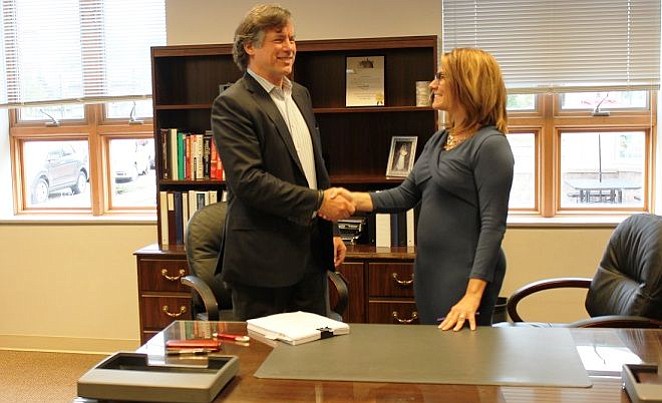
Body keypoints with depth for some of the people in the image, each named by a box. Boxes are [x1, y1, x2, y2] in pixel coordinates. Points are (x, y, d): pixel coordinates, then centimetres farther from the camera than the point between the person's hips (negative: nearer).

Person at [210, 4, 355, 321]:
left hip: (311, 251, 7)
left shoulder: (301, 95, 13)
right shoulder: (231, 104, -12)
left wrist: (330, 231, 18)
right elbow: (248, 180, -21)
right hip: (264, 257, -7)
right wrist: (318, 201, -20)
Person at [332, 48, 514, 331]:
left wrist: (473, 295, -24)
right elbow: (405, 195, 11)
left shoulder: (490, 145, -15)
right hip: (429, 270, 8)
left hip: (465, 275, -8)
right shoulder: (438, 140, 11)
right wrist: (354, 199, -5)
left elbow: (493, 225, -19)